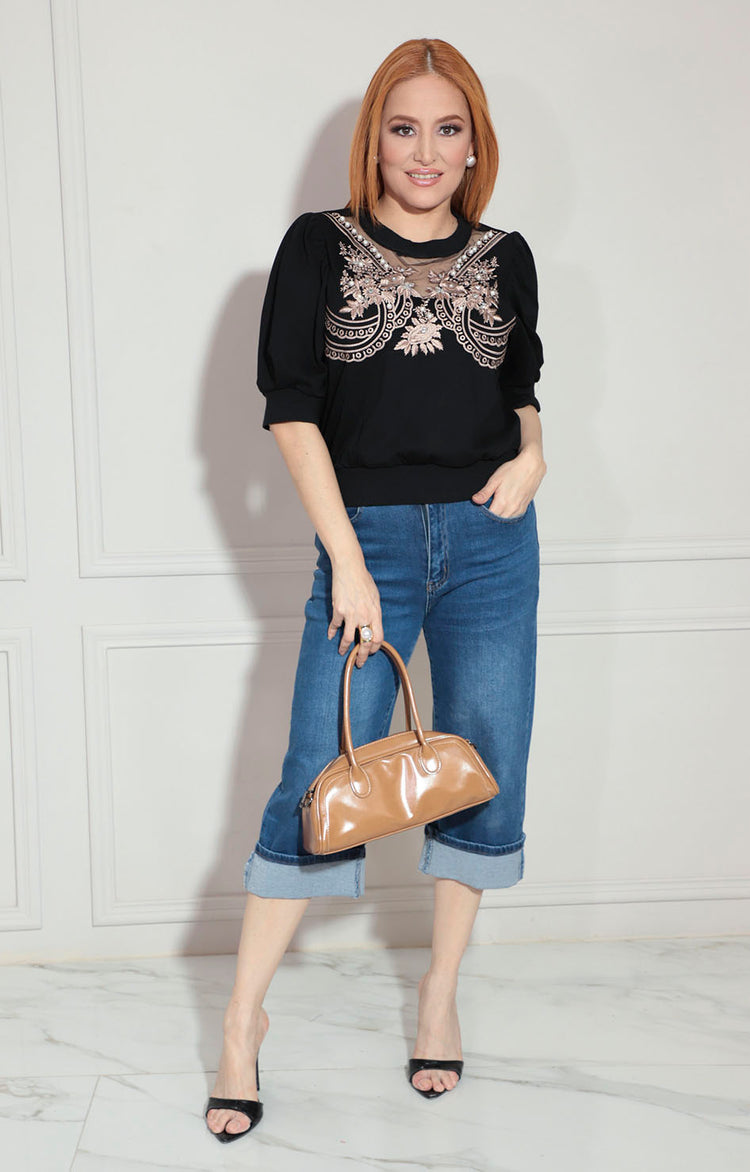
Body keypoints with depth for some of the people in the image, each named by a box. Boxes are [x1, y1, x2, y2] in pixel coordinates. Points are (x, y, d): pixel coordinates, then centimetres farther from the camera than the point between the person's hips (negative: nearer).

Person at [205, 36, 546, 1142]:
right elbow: (292, 408, -5)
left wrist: (532, 452, -2)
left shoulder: (505, 259, 8)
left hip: (492, 542, 3)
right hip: (369, 539, -3)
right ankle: (244, 1017, 8)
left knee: (487, 777, 7)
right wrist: (348, 562, -11)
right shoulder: (319, 247, 0)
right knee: (321, 781, -4)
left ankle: (441, 991, 25)